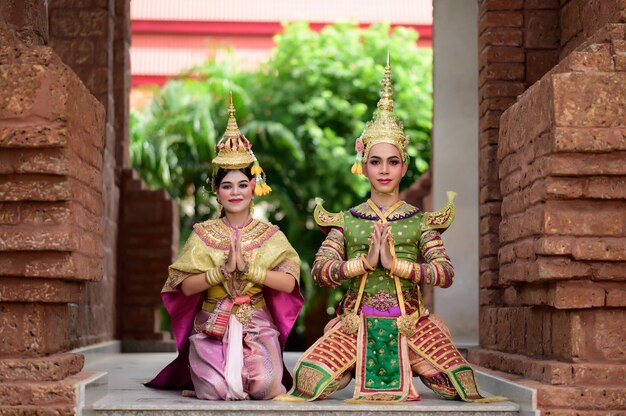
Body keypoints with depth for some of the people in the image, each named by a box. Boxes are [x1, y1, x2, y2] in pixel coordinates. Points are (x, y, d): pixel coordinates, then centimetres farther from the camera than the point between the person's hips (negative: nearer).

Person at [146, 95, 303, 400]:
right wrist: (223, 270, -18)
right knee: (217, 390, -25)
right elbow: (185, 286, -6)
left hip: (257, 325, 1)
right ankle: (203, 373, 13)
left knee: (264, 386, -25)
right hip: (212, 326, 0)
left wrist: (247, 267, -17)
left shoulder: (270, 234, 4)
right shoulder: (203, 233, 4)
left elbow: (288, 282, -9)